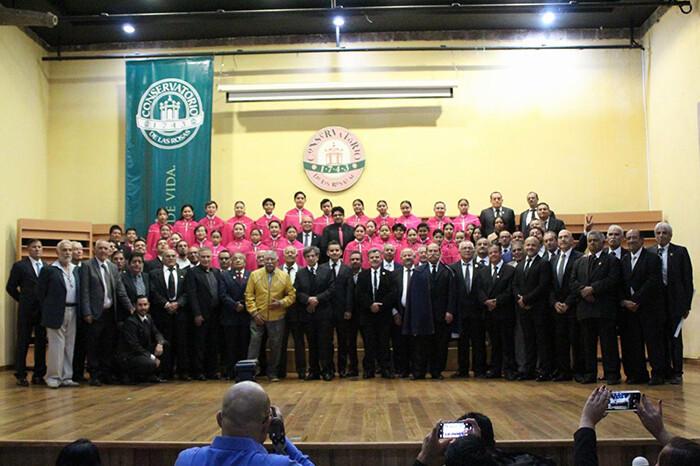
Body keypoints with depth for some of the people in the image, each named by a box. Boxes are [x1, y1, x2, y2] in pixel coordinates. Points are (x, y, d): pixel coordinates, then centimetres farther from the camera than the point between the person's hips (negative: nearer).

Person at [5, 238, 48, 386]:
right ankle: (21, 376, 10)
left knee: (41, 343, 7)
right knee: (22, 342, 2)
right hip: (26, 311, -4)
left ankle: (38, 375, 15)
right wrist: (22, 300, 3)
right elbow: (10, 287, 3)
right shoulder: (19, 266, 1)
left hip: (44, 310, 4)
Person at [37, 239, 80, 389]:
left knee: (69, 345, 8)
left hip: (72, 312, 5)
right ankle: (53, 377, 5)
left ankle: (66, 377, 15)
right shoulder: (49, 270, -3)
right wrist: (48, 307, -1)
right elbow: (40, 291, -1)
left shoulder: (76, 270, 13)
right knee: (56, 345, -4)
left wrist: (79, 310, 7)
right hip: (56, 313, -5)